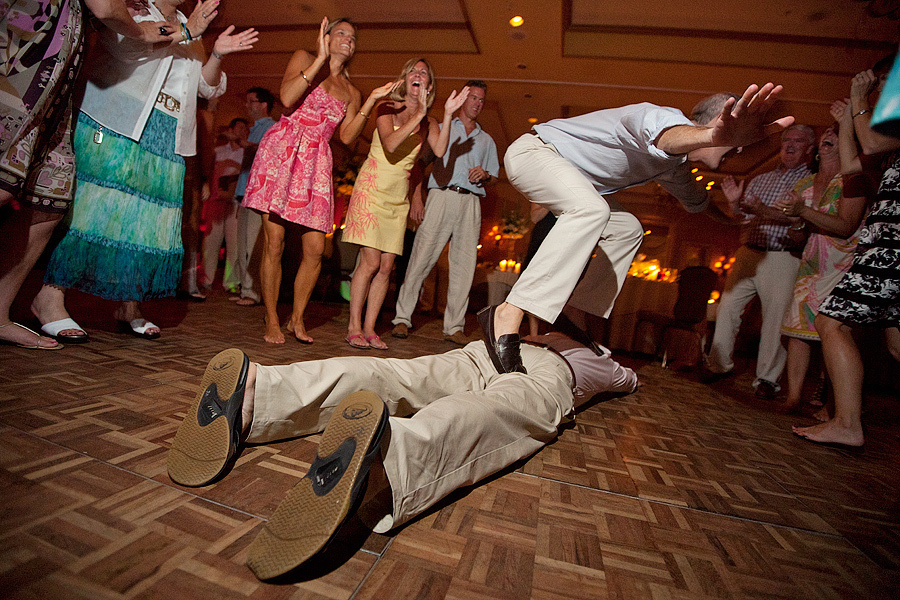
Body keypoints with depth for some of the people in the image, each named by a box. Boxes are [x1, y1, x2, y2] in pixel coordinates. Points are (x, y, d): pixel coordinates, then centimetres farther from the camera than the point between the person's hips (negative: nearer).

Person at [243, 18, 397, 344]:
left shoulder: (351, 92, 21)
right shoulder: (304, 58, 10)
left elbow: (347, 136, 7)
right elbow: (287, 98, -8)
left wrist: (371, 101, 1)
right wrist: (320, 58, -7)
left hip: (316, 162, 4)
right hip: (282, 150, -3)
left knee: (315, 248, -5)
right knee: (274, 243, -7)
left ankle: (297, 318, 13)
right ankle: (272, 321, 5)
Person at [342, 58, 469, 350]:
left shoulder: (428, 123, 11)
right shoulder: (388, 109, 0)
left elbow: (440, 151, -10)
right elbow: (390, 144, -20)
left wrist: (448, 115, -17)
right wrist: (418, 115, -21)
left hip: (398, 198, 4)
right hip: (372, 190, -4)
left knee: (386, 267, 0)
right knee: (370, 262, -12)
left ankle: (369, 327, 9)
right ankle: (354, 326, 0)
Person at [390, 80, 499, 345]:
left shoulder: (487, 140, 28)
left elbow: (494, 176, 23)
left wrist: (484, 175, -1)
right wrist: (416, 197, -6)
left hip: (471, 202, 3)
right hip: (442, 195, -3)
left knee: (464, 265, -3)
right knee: (421, 257, -11)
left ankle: (454, 327, 2)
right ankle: (402, 318, -4)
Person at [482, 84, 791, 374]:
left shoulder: (674, 168, 11)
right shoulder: (665, 115, -20)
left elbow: (698, 200, 31)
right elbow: (667, 135, -48)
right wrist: (715, 135, -68)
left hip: (569, 180, 10)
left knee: (626, 229, 8)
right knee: (591, 210, -37)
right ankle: (507, 315, -44)